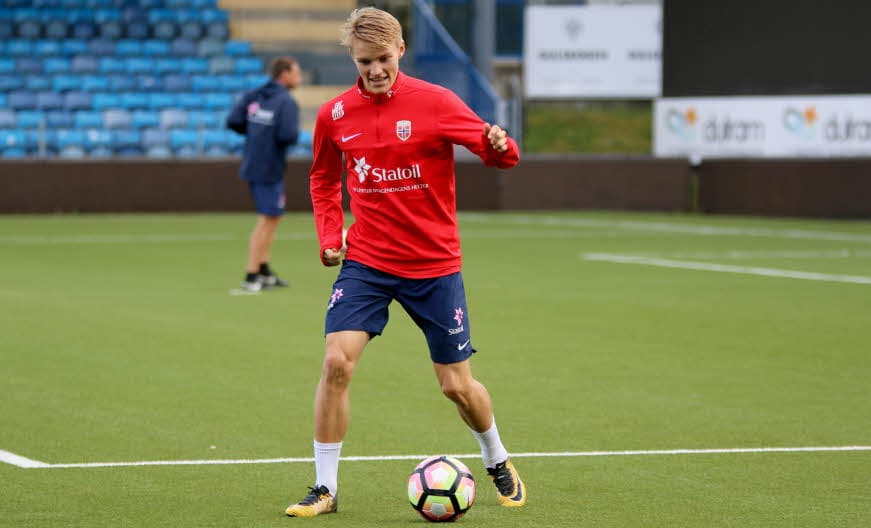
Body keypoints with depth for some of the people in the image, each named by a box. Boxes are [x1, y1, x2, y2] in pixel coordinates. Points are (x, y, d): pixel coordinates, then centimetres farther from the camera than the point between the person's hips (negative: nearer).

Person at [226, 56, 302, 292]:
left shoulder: (253, 96, 6)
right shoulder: (286, 102, -14)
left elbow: (233, 121, -1)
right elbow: (289, 136, -25)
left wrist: (254, 132, 10)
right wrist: (295, 135, -3)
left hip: (252, 165, 8)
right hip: (270, 168, -8)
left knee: (272, 217, 19)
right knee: (267, 220, 0)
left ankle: (264, 271, 21)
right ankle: (252, 276, 0)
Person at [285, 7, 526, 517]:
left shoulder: (435, 103, -9)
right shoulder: (334, 116, 0)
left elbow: (496, 152, -7)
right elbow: (324, 179, 18)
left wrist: (501, 146, -31)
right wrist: (330, 234, 5)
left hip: (434, 265, -2)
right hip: (366, 261, 2)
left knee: (459, 386, 4)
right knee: (337, 362, -17)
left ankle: (498, 463, 34)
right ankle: (325, 489, -6)